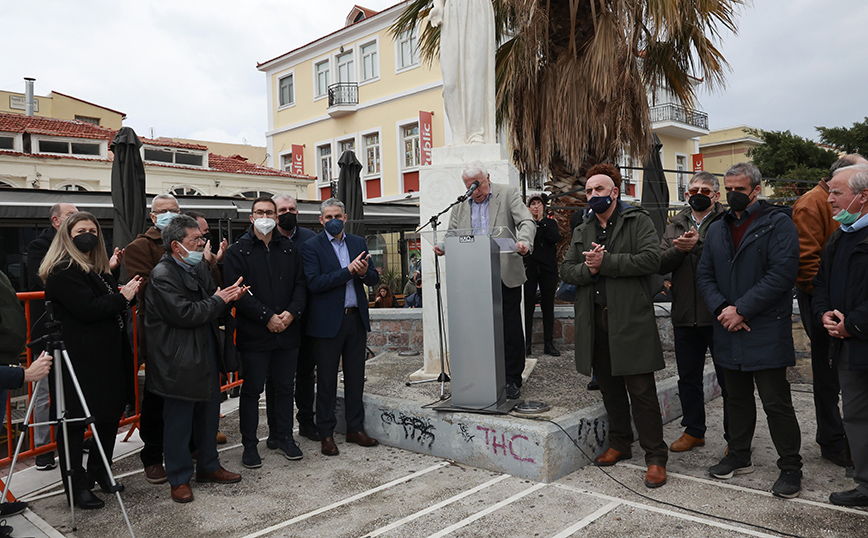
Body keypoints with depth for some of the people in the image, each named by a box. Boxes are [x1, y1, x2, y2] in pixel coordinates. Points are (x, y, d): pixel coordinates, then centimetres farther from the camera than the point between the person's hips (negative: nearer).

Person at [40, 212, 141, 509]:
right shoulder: (62, 271, -11)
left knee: (111, 412, 15)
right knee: (73, 421, 2)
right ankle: (77, 486, 12)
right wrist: (122, 297, -11)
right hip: (79, 359, -9)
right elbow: (88, 309, -21)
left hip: (106, 357, 9)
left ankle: (99, 473, 30)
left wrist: (129, 293, 1)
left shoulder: (99, 270, 17)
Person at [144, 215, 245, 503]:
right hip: (179, 362, -8)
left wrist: (229, 298, -6)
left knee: (209, 413, 17)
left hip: (207, 356, 8)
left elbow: (213, 312, 15)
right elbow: (185, 314, -24)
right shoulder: (162, 274, -14)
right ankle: (179, 478, 19)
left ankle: (208, 466, 33)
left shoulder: (198, 269, 12)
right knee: (178, 420, 4)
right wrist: (219, 300, -14)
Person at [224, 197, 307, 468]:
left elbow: (300, 284, 7)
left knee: (285, 387, 13)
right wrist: (267, 316, -17)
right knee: (252, 390, 5)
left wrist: (292, 312, -10)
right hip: (254, 334, -3)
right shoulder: (238, 251, -1)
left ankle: (285, 437, 27)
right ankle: (250, 444, 18)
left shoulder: (289, 248, 10)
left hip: (287, 332, 4)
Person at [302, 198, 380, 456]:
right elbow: (314, 283, -16)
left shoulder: (359, 242, 11)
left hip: (356, 318, 4)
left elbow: (374, 279, 10)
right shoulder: (312, 247, -4)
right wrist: (348, 271, -20)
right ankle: (326, 433, 16)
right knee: (327, 379, 4)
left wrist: (365, 272, -13)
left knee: (355, 377, 11)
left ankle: (355, 428, 23)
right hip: (328, 321, -4)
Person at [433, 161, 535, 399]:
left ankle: (512, 380, 14)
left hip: (505, 275, -2)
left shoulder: (508, 194, 4)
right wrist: (442, 248, -13)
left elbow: (527, 222, -7)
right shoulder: (460, 206, 14)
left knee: (510, 329, 2)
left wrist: (524, 241, -29)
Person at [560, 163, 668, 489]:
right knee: (609, 387, 15)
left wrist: (605, 261, -16)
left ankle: (655, 457, 8)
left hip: (630, 319, -5)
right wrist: (588, 269, -11)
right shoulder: (582, 231, 17)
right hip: (595, 321, 6)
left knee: (642, 390, -2)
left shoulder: (638, 221, 0)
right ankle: (619, 444, 30)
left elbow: (650, 259, -14)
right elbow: (566, 270, 10)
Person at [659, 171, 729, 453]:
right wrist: (680, 249, -13)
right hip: (685, 316, 5)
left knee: (728, 379, 5)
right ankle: (693, 430, 31)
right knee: (688, 378, 16)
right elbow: (661, 265, 3)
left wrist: (698, 244, -23)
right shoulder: (675, 226, 13)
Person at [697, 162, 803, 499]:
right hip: (729, 332, 6)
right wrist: (721, 309, -8)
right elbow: (705, 274, 10)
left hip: (767, 332, -6)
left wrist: (742, 310, -18)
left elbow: (782, 274, -16)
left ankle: (790, 468, 14)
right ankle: (739, 456, 31)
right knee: (737, 398, 17)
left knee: (776, 404, 0)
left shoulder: (777, 223, -6)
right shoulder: (717, 230, 13)